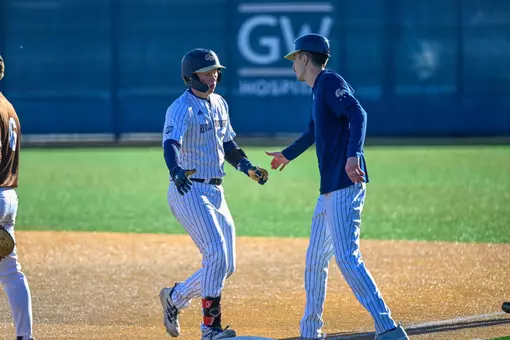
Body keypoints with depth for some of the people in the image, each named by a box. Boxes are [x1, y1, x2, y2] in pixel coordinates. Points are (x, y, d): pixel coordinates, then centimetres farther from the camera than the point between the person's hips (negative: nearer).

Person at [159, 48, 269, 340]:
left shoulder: (220, 104, 12)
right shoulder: (181, 108, -13)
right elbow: (171, 143, -30)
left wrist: (248, 168, 8)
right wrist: (176, 171, -50)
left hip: (216, 193, 8)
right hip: (189, 192, -8)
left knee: (226, 266, 8)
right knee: (217, 254, -18)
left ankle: (175, 297, 24)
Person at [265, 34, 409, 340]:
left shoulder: (331, 82, -7)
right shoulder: (319, 90, 22)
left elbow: (358, 114, -24)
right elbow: (314, 132, 40)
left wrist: (353, 155, -40)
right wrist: (287, 155, 59)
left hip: (345, 185, -10)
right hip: (330, 189, 10)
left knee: (347, 257, -19)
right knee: (315, 260, 16)